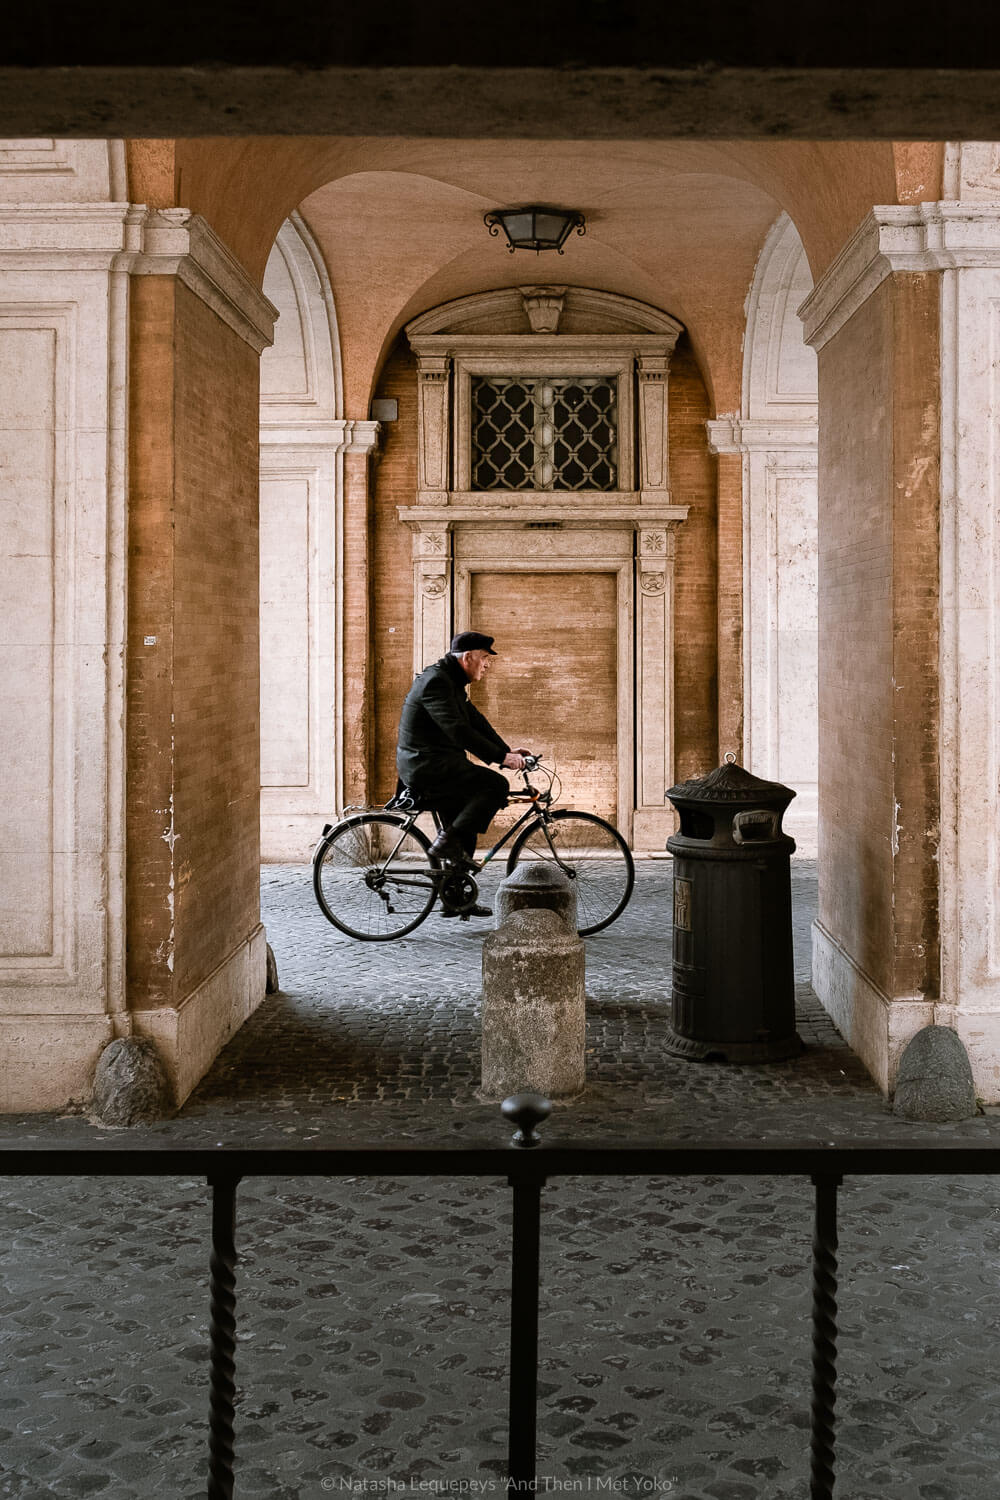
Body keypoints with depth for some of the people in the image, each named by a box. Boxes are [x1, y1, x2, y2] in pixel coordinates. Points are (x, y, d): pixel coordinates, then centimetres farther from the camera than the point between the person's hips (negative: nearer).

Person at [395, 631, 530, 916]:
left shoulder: (453, 683, 17)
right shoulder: (436, 681, -17)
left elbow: (476, 722, 18)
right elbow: (458, 730, -26)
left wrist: (507, 751, 8)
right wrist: (500, 757, -27)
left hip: (431, 766, 11)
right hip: (427, 766, -11)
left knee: (464, 827, 16)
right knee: (497, 785, -16)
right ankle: (447, 840, -14)